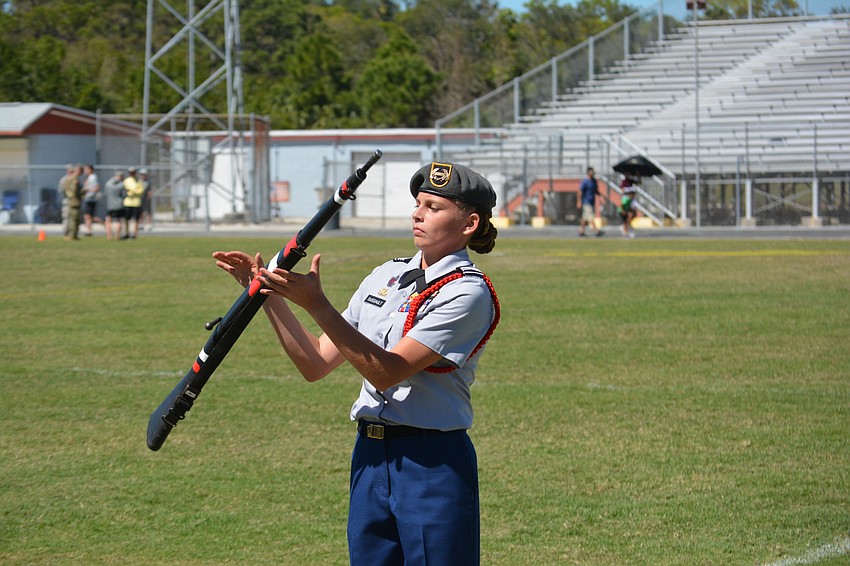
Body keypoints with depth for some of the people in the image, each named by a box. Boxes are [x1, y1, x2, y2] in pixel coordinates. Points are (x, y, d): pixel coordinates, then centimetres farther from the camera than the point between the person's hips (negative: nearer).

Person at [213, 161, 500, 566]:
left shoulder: (468, 292, -10)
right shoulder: (385, 276, 12)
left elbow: (387, 372, -19)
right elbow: (315, 365, 12)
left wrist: (316, 304, -23)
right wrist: (271, 296, 3)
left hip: (434, 467, -6)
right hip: (369, 456, 6)